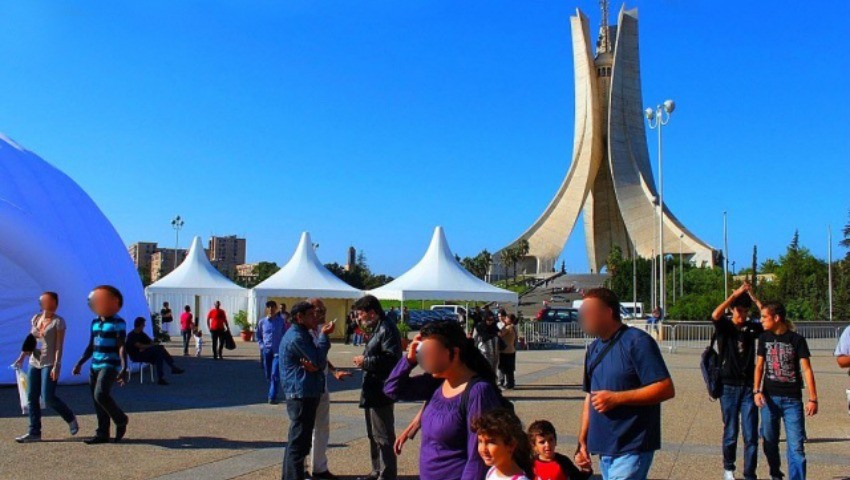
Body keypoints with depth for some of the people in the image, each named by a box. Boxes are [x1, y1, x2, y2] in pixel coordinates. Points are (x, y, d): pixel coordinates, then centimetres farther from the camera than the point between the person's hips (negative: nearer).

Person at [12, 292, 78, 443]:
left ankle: (70, 419, 11)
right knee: (31, 398, 4)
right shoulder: (35, 319, 11)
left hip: (49, 364, -6)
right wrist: (22, 356, 7)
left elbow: (59, 346, -11)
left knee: (48, 398, -10)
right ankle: (34, 432, 9)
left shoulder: (58, 322, -6)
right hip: (34, 363, 6)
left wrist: (56, 366, -17)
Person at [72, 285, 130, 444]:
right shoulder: (95, 322, 15)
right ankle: (102, 434, 14)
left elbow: (121, 346, -13)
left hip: (110, 365, -8)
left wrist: (123, 368, -20)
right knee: (97, 401, 7)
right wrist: (80, 363, 17)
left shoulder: (118, 322, -7)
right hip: (95, 365, 8)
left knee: (101, 395, -21)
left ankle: (121, 420, 1)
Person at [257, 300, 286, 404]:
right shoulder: (262, 322, 5)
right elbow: (258, 336, 16)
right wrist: (261, 345, 3)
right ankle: (272, 393, 31)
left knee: (275, 374, -13)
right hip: (266, 351, 3)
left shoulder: (281, 321, -1)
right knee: (268, 375, 11)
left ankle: (273, 396, -10)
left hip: (278, 351, -3)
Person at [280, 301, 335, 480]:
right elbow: (319, 360, -16)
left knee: (296, 440, 19)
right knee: (299, 441, -7)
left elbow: (320, 361, 10)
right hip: (301, 394, -11)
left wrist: (316, 365, -13)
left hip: (306, 393, 11)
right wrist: (324, 336, -8)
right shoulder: (296, 338, -16)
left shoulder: (302, 335, 16)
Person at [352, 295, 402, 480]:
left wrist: (366, 362, -19)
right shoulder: (376, 328, 16)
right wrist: (364, 360, 4)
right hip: (372, 390, 11)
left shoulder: (387, 329, -17)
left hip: (381, 391, -11)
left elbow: (391, 358, -27)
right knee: (373, 434, 20)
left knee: (383, 435, -4)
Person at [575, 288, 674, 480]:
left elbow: (666, 389, -18)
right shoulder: (594, 349, 12)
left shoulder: (637, 341, -12)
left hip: (631, 448, -8)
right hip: (604, 448, 8)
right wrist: (582, 441, 12)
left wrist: (616, 398, -20)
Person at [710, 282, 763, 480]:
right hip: (729, 387, -2)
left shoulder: (752, 328, 8)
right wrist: (736, 293, -20)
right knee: (731, 433, 6)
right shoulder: (724, 326, -1)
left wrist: (753, 296, -8)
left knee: (751, 435, -1)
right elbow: (715, 315, -22)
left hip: (749, 386, 2)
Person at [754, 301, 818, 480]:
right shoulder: (765, 338, 6)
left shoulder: (797, 339, -5)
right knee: (769, 441, 11)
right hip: (769, 397, 3)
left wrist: (813, 399, -11)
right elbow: (759, 366, 9)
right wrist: (757, 391, -4)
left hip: (792, 399, -3)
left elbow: (806, 369, -6)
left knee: (796, 445, -5)